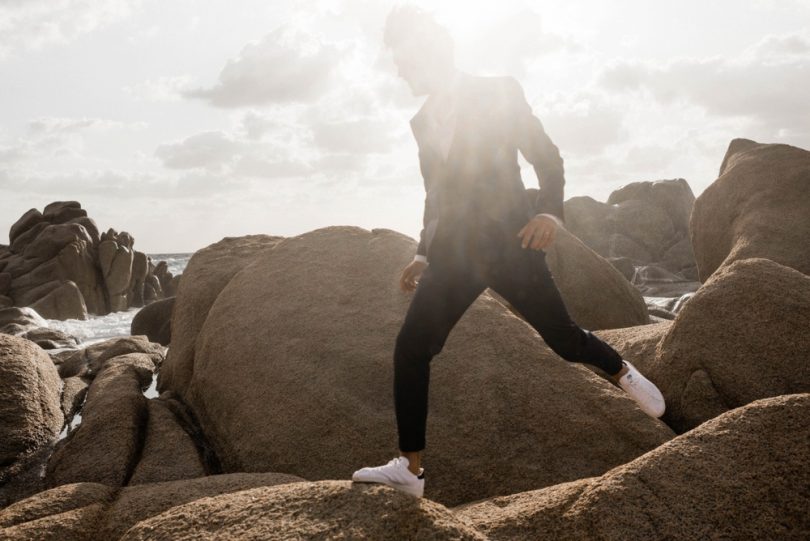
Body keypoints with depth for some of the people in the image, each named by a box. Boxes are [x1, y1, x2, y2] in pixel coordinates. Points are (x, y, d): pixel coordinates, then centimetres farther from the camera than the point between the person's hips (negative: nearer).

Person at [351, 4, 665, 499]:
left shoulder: (499, 92, -1)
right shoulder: (423, 121, 14)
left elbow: (547, 156, -4)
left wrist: (551, 210, -21)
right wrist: (425, 254, 17)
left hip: (509, 242, -4)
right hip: (452, 252, 5)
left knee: (563, 337, 3)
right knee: (411, 349, -6)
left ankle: (622, 371, 37)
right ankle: (410, 468, 3)